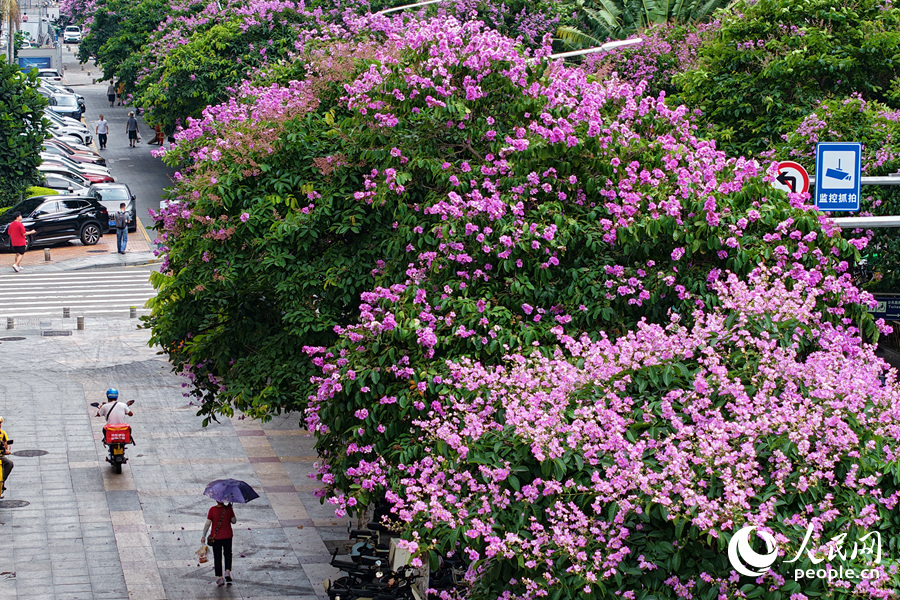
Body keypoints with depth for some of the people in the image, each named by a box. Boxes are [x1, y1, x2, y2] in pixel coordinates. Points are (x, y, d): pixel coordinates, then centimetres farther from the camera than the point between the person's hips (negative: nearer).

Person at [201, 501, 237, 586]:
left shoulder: (212, 510, -13)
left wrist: (203, 536, -3)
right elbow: (234, 521, 1)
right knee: (228, 554, 22)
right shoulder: (228, 509, -10)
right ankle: (227, 572, 5)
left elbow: (207, 524, -11)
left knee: (217, 557, 9)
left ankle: (220, 578, 9)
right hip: (227, 536, 1)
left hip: (216, 537, -1)